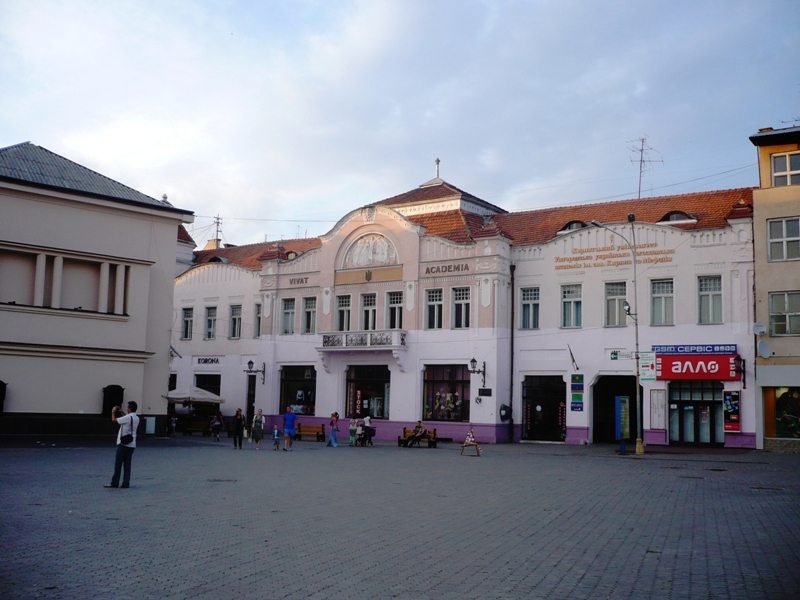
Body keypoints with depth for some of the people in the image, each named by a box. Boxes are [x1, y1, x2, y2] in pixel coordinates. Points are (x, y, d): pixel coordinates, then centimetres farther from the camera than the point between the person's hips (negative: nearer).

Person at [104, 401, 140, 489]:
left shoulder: (127, 417, -15)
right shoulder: (136, 418, 9)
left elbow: (114, 420, -11)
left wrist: (113, 412, 5)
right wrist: (121, 412, 29)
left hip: (123, 444, -7)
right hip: (132, 444, 7)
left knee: (118, 464, 2)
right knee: (127, 464, 7)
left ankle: (114, 483, 6)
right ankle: (126, 483, 4)